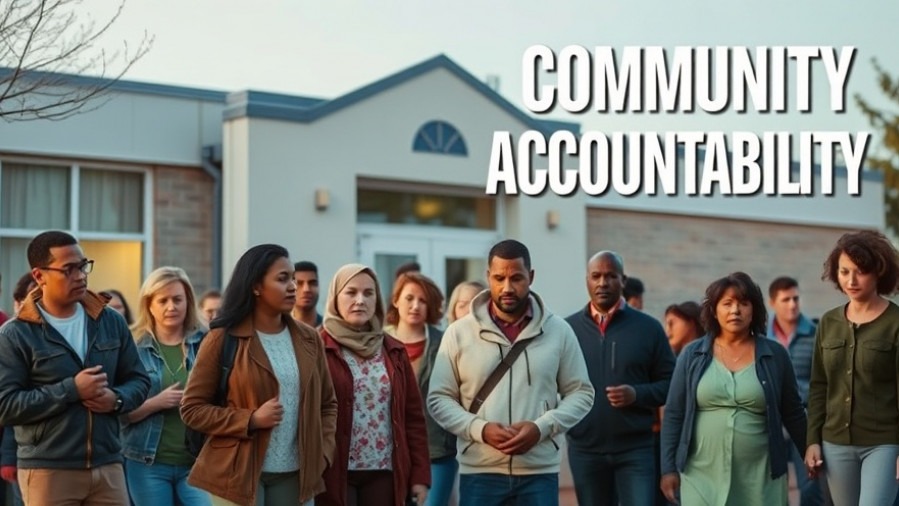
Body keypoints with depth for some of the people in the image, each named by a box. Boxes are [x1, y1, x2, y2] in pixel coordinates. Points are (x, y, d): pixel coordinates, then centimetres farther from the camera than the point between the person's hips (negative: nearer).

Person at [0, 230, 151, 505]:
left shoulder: (110, 322, 9)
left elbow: (139, 380, 14)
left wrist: (117, 398, -9)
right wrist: (71, 390, -17)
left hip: (107, 466, 4)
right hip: (47, 471, -4)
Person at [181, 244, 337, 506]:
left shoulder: (308, 340, 9)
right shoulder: (223, 339, -5)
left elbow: (327, 403, 16)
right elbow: (192, 408, -5)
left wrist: (321, 454, 1)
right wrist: (251, 419, -16)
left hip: (294, 475, 5)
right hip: (238, 474, -4)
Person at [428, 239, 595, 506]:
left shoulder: (558, 331, 3)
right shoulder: (459, 333, 1)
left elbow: (580, 393, 6)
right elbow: (439, 398, 2)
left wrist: (542, 427, -11)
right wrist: (480, 429, -15)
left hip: (539, 472, 1)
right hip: (479, 473, 0)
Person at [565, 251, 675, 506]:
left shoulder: (648, 327, 1)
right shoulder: (568, 328, 3)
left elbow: (670, 383, 2)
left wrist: (637, 394, -15)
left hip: (635, 449, -1)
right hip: (585, 450, 2)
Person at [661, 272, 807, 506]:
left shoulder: (775, 355, 4)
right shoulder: (692, 355, 4)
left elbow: (793, 414, 11)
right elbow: (673, 415, 5)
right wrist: (668, 468, 1)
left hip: (759, 478, 0)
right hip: (703, 477, 0)